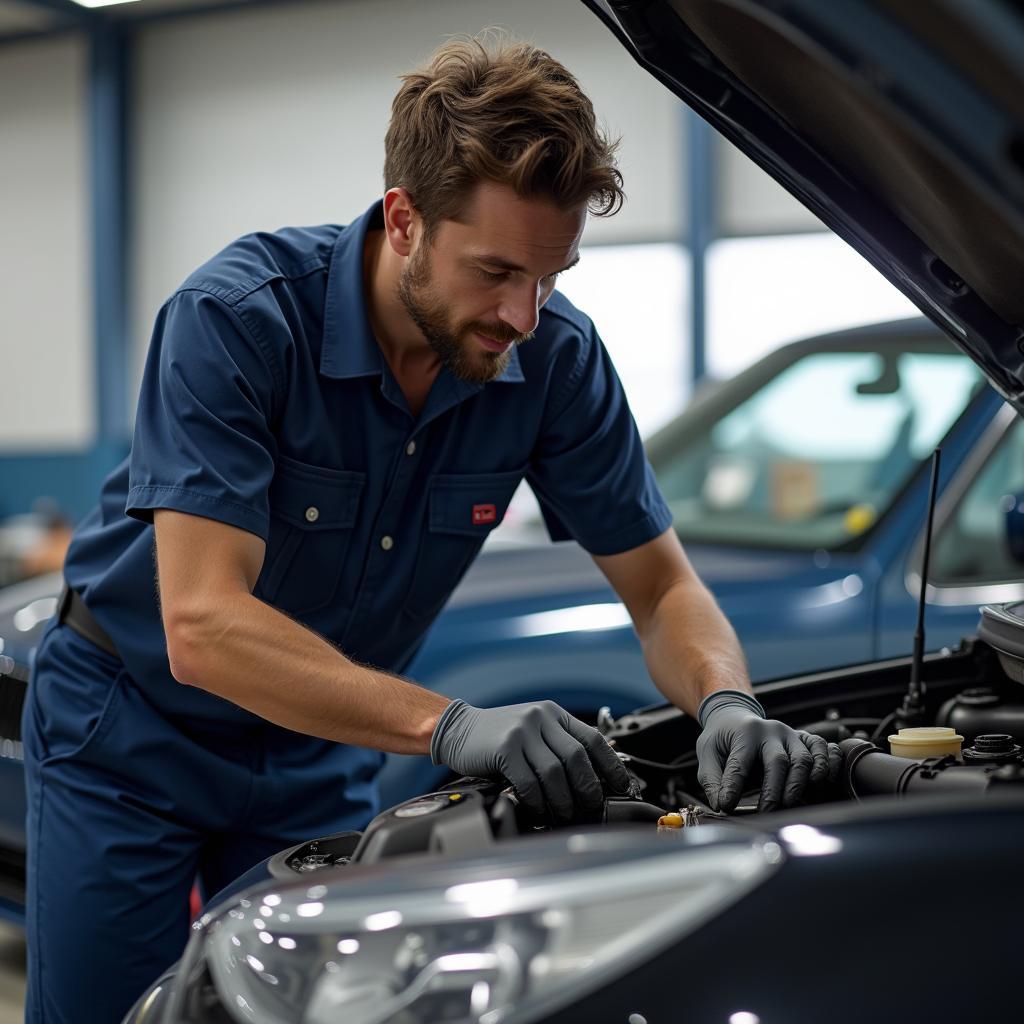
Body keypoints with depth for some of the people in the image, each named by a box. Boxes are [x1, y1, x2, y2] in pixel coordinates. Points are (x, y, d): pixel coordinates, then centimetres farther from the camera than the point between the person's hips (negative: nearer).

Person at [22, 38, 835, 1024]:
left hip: (318, 745, 4)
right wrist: (451, 725, -46)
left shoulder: (553, 356, -16)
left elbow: (663, 588, -9)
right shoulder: (237, 315, -30)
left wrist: (727, 705, -31)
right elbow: (202, 625, -37)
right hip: (129, 728, -3)